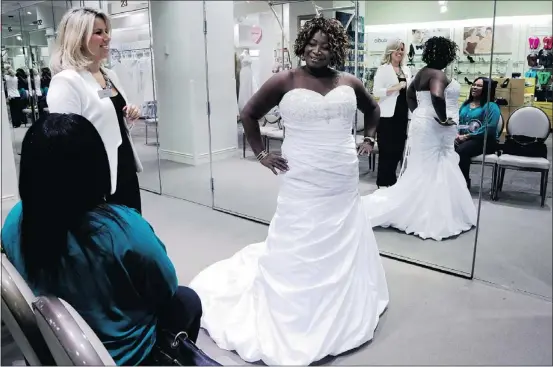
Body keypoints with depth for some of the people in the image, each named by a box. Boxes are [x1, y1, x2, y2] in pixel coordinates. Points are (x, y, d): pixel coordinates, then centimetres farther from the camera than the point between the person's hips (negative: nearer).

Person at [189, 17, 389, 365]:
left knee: (345, 248, 16)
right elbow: (249, 113, 3)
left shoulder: (350, 83, 6)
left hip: (344, 184, 5)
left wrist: (369, 140, 14)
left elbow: (373, 108, 25)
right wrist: (261, 154, -1)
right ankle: (295, 318, 24)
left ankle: (342, 313, 39)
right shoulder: (285, 81, -5)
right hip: (303, 184, -4)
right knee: (299, 252, 4)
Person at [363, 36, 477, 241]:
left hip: (423, 124, 10)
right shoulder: (437, 75, -18)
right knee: (432, 172, -4)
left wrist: (418, 113, 17)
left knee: (422, 171, 14)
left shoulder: (423, 72, 12)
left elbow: (410, 95, 20)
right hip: (434, 129, -10)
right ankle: (430, 218, 3)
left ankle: (419, 212, 23)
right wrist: (443, 118, -25)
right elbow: (437, 97, -36)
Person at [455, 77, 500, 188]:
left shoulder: (491, 106, -2)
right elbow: (457, 121, 16)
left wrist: (467, 136, -18)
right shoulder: (465, 104, 20)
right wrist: (457, 134, -7)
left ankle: (464, 182, -18)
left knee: (461, 150, -34)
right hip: (463, 138, 5)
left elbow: (489, 129, -15)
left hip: (485, 140, -5)